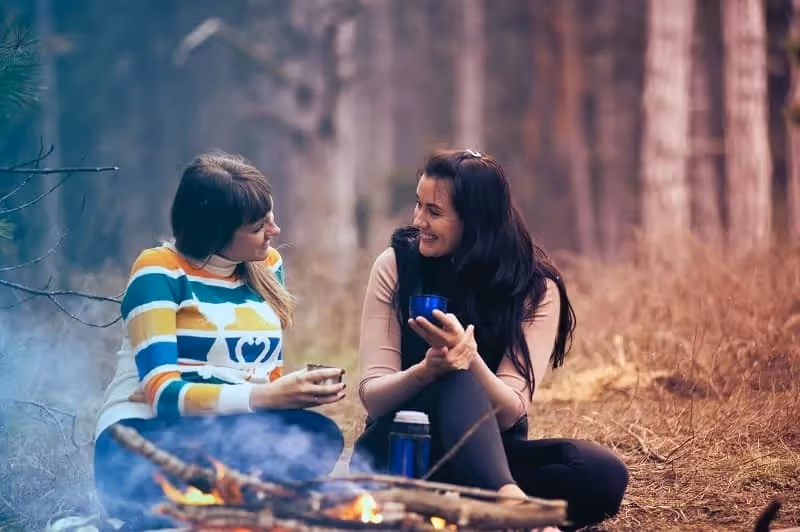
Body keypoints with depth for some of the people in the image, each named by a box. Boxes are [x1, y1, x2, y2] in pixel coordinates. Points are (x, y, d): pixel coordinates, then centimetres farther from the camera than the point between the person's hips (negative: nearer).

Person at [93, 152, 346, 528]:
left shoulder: (267, 264, 11)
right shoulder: (160, 272, -8)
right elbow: (164, 394, -17)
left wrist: (294, 390, -10)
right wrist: (265, 397, -29)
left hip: (233, 436, 6)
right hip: (144, 440, -6)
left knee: (319, 436, -27)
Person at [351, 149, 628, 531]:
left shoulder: (535, 288, -7)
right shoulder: (396, 266, -6)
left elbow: (509, 413, -15)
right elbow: (372, 396, -11)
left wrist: (470, 358, -35)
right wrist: (425, 371, -33)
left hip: (488, 453, 2)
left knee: (603, 475, -26)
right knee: (457, 381, -34)